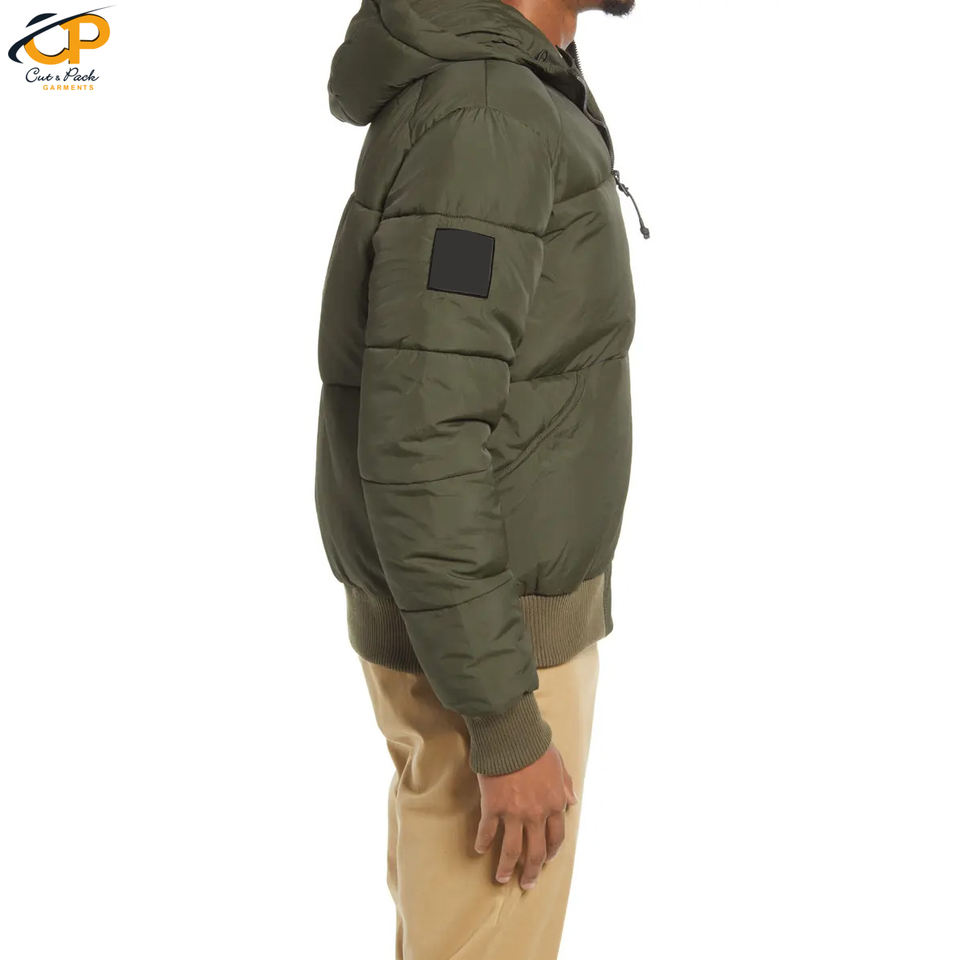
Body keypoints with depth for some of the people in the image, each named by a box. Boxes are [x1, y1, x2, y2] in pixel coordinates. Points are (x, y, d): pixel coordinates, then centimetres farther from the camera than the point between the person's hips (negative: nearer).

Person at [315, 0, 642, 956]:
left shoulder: (470, 109, 7)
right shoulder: (475, 126, -25)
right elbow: (417, 453, -28)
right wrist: (509, 729, -22)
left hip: (462, 600, 9)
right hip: (473, 639, -9)